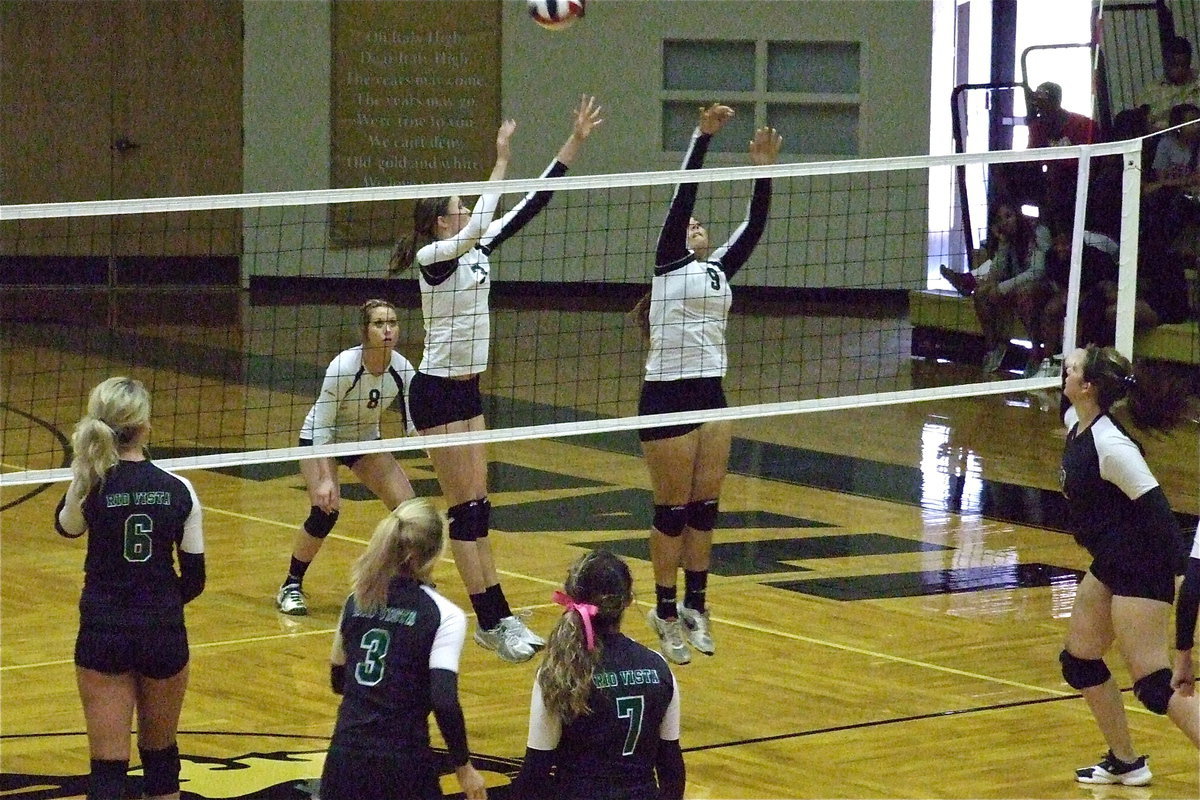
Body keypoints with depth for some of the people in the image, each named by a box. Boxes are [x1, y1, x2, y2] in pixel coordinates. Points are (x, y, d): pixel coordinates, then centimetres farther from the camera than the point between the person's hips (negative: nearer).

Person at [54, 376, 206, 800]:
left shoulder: (90, 487, -11)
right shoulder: (178, 490, -7)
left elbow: (66, 526, 14)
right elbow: (194, 579, -1)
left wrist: (83, 466, 10)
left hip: (103, 634, -1)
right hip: (164, 634, 1)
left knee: (108, 765, 1)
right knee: (160, 752, 21)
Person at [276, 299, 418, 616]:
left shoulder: (402, 369, -18)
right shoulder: (343, 367, -31)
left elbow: (415, 423, -7)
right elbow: (321, 426, -26)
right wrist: (325, 478, -33)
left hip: (365, 441, 5)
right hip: (319, 439, -5)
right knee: (326, 509, -25)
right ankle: (291, 587, -7)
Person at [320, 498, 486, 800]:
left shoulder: (357, 601, 6)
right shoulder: (443, 615, -8)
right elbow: (444, 701, -16)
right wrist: (463, 766, -5)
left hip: (346, 754, 4)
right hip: (403, 762, -4)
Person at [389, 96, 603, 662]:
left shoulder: (477, 250, 7)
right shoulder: (434, 256, -15)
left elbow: (531, 205, 5)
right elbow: (478, 227, -34)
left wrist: (576, 142, 1)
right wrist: (501, 162, -28)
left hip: (467, 390, 9)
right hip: (436, 392, -9)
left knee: (477, 505, 9)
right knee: (466, 506, -6)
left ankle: (499, 616, 11)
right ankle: (489, 622, -4)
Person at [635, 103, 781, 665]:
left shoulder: (720, 270, 14)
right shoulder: (668, 265, -2)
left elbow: (754, 226, 6)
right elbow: (682, 197, -10)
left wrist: (763, 171, -5)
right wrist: (702, 136, -17)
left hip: (711, 395, 6)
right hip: (667, 395, -6)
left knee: (705, 507, 9)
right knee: (673, 509, -1)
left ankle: (694, 607, 18)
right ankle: (666, 613, 9)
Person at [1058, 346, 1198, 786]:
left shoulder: (1109, 444, -25)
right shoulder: (1075, 423, 1)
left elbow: (1156, 507, -26)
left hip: (1140, 567, -10)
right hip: (1110, 564, 10)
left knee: (1154, 685, -13)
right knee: (1078, 660, 18)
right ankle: (1125, 763, 30)